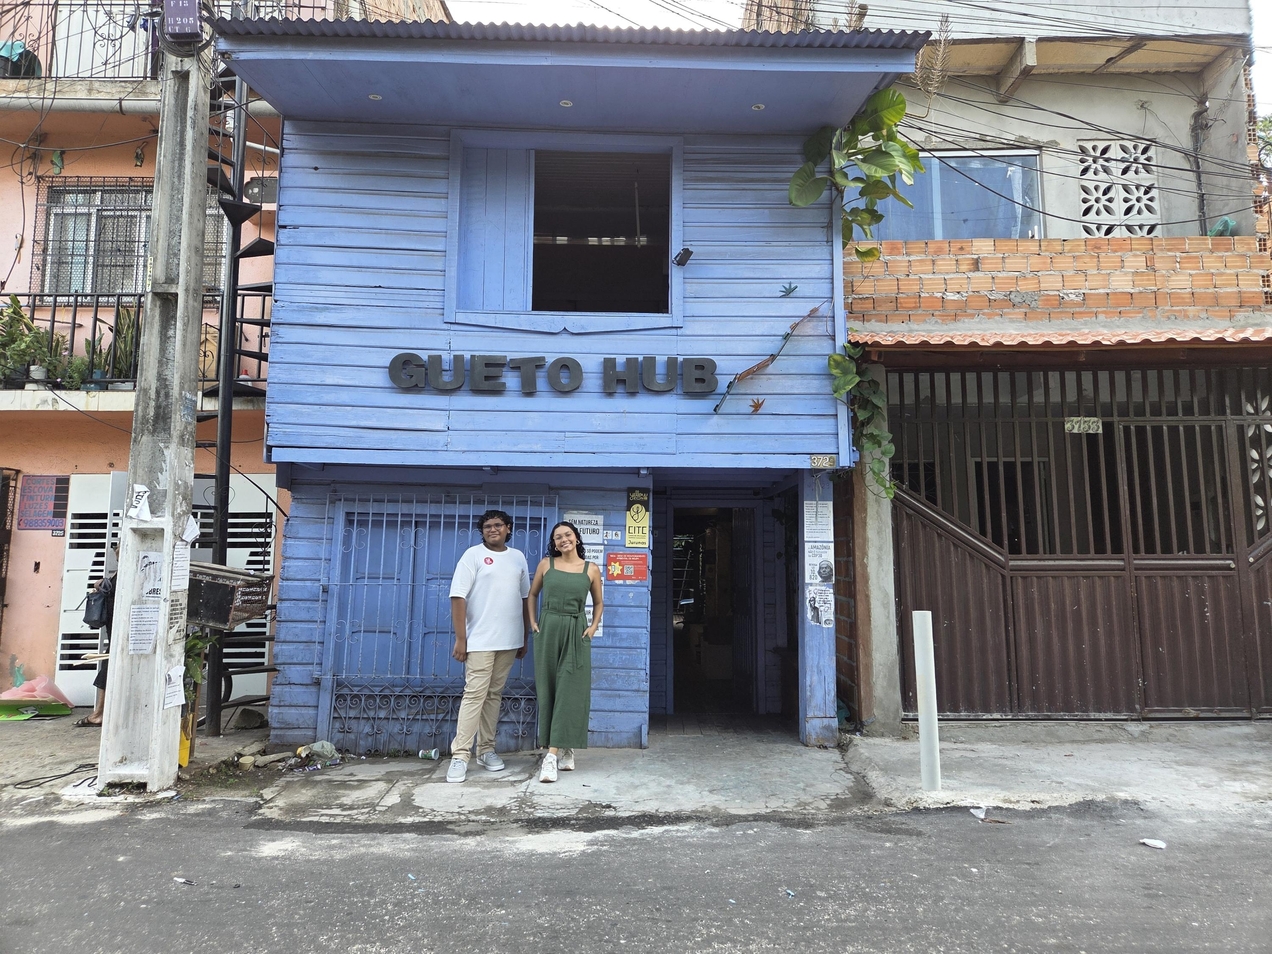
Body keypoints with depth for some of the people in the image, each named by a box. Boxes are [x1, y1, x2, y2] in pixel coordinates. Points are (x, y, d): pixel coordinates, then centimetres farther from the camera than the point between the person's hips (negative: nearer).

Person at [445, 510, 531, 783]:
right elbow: (458, 597, -8)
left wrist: (526, 637, 14)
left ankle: (486, 750, 19)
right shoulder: (474, 555, -3)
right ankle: (460, 755, -4)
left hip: (509, 641, 5)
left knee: (494, 695, 11)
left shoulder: (518, 557, 11)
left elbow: (526, 598, 16)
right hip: (480, 640, -4)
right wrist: (460, 638, -13)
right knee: (474, 695, -7)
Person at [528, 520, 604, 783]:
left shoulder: (591, 569, 3)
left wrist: (594, 627, 4)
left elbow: (598, 602, 16)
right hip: (548, 631, 1)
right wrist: (532, 622, 5)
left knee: (569, 692, -7)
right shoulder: (546, 564, 5)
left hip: (576, 633, -1)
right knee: (548, 690, 3)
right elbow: (532, 594, 16)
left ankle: (553, 755, -8)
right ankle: (564, 749, 17)